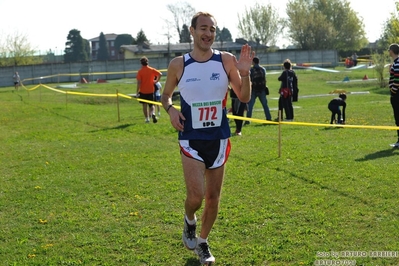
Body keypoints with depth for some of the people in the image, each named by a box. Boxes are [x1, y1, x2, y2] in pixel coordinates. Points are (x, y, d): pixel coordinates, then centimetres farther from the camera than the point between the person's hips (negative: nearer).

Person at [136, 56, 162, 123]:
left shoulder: (140, 71, -9)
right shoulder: (152, 70, -2)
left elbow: (139, 82, -13)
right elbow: (160, 74, -10)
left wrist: (137, 91, -7)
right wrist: (156, 81, 2)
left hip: (143, 91, -2)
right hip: (151, 91, 2)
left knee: (144, 105, 8)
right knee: (151, 105, 11)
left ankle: (147, 118, 7)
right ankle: (153, 113, -17)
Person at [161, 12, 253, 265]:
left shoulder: (226, 60, -4)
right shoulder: (178, 64, -4)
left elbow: (244, 98, -1)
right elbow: (166, 94, 11)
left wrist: (245, 74, -19)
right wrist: (170, 108, -10)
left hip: (219, 139, 2)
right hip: (191, 140, -2)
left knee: (213, 198, 9)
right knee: (196, 196, -15)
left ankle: (202, 242, 33)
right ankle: (189, 221, 21)